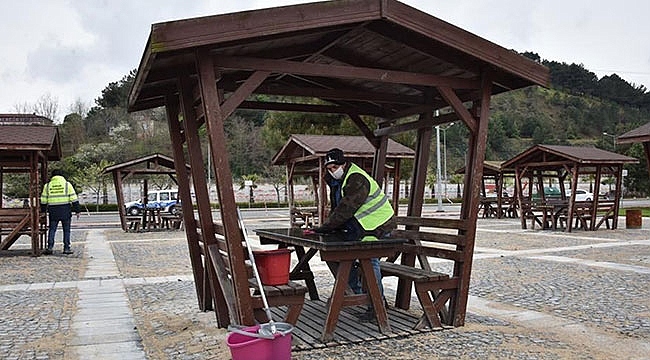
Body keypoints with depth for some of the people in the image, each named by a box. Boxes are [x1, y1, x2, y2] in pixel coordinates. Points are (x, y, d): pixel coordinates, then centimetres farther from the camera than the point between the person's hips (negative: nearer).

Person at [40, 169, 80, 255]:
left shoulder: (48, 185, 8)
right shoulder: (67, 184, 2)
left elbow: (43, 200, 11)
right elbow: (74, 199, -2)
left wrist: (43, 211, 21)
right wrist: (77, 211, 1)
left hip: (53, 211, 2)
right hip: (65, 211, -1)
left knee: (52, 229, 9)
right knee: (66, 230, 5)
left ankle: (50, 247, 1)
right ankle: (66, 248, 4)